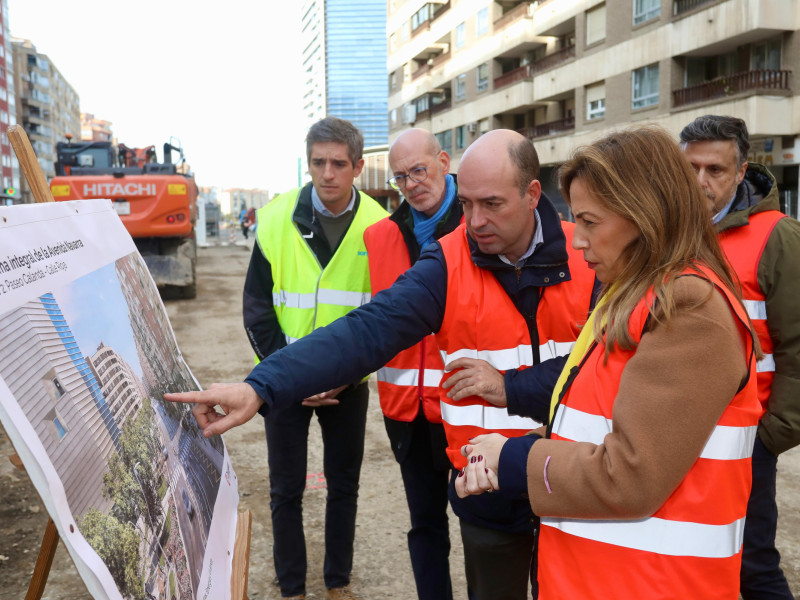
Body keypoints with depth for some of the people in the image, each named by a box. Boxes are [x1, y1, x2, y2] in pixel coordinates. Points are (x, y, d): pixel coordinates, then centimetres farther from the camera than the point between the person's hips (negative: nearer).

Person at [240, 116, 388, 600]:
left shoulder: (377, 225, -8)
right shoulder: (276, 219, -8)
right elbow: (257, 309, -4)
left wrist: (348, 373, -12)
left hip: (349, 382, 0)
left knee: (344, 483, 13)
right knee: (286, 488, 10)